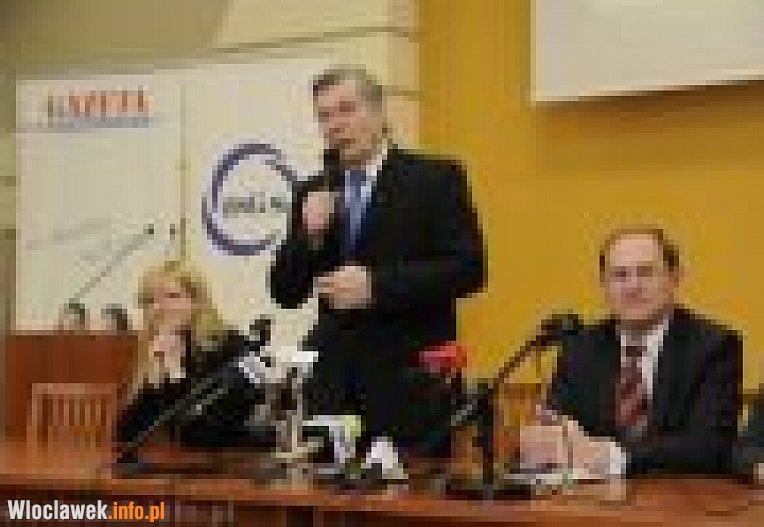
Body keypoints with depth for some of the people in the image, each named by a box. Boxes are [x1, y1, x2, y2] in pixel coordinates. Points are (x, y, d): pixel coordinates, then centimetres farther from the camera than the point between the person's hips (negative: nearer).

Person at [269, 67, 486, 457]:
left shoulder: (435, 179, 1)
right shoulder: (314, 194, 14)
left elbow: (467, 268, -8)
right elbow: (285, 293, 13)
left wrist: (376, 285, -16)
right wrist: (308, 234, -6)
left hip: (411, 383, -4)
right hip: (333, 386, 4)